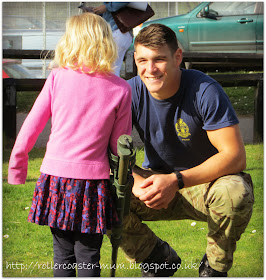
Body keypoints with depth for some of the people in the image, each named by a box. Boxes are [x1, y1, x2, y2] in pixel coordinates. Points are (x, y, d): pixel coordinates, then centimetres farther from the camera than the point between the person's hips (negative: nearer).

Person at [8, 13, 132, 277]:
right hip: (94, 177, -1)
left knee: (63, 255, 12)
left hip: (56, 173, 1)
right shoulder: (120, 89, -2)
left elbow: (30, 128, 2)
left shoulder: (58, 77, -1)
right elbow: (119, 144, 0)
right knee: (88, 258, 7)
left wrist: (16, 167, 13)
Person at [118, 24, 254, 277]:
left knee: (235, 193, -37)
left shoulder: (204, 91, -22)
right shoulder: (131, 93, -11)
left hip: (205, 181, -3)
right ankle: (159, 259, 2)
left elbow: (235, 156, -26)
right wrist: (136, 184, -32)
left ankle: (215, 267, -6)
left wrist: (176, 180, -37)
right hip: (157, 181, 3)